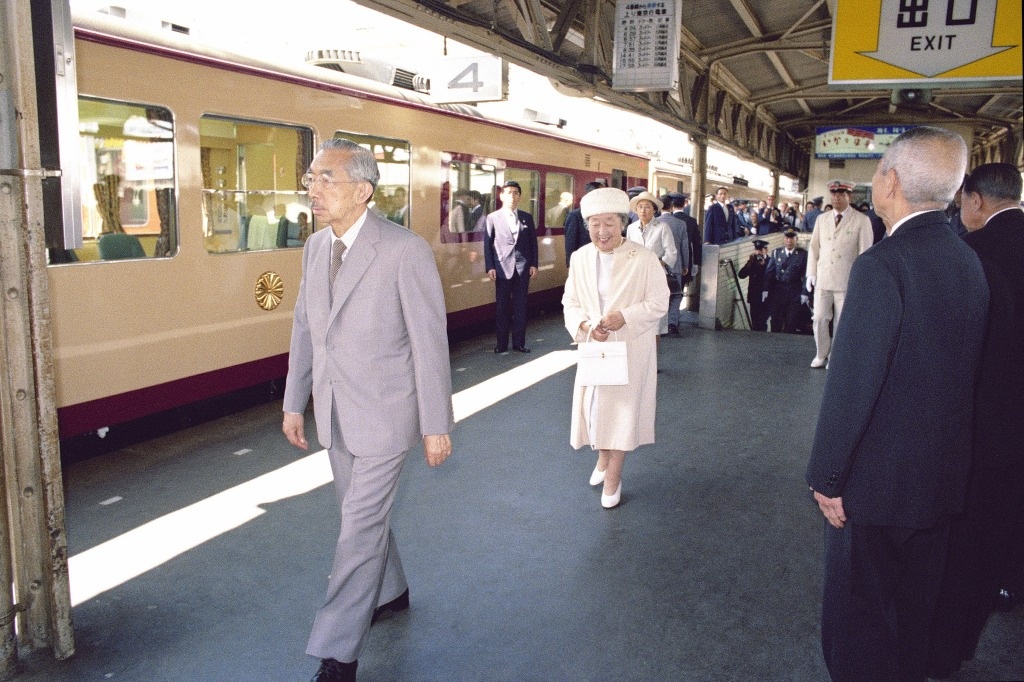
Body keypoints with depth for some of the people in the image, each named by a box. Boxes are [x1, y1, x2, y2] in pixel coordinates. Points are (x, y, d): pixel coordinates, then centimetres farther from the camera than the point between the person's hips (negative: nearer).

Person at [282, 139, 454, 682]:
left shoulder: (405, 250, -17)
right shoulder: (315, 247, 4)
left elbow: (430, 342, -15)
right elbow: (304, 330, 12)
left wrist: (436, 426, -13)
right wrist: (294, 404, 13)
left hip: (383, 413, -7)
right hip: (334, 413, 7)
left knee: (361, 526, -2)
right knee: (364, 513, 21)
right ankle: (390, 591, 45)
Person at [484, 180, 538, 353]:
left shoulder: (527, 217, 9)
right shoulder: (493, 217, 4)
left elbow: (533, 242, 10)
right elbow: (487, 243, 1)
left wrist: (534, 264, 1)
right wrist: (490, 267, -7)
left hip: (523, 267, 2)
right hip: (502, 267, -2)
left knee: (520, 307, 5)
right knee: (502, 307, 4)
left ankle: (519, 342, 12)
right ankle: (502, 343, 11)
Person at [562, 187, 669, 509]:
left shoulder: (644, 259, -15)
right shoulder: (580, 258, -3)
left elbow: (659, 303, -11)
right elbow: (570, 303, 2)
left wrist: (625, 317, -25)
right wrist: (585, 325, -18)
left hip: (631, 348, -3)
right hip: (593, 347, 4)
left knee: (623, 407, 4)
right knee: (594, 404, 14)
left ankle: (613, 476, 20)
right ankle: (603, 457, 42)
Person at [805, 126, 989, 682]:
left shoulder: (882, 265, -23)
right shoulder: (968, 261, 1)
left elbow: (851, 383, -24)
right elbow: (965, 370, 8)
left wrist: (827, 477, -15)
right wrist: (940, 445, 19)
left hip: (879, 479, -7)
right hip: (945, 473, 8)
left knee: (860, 615, 11)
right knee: (913, 609, 25)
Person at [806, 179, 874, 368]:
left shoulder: (861, 221, -3)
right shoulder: (822, 219, 10)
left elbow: (865, 253, -4)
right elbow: (814, 248, 13)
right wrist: (811, 274, 6)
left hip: (847, 282, -3)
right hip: (822, 280, 3)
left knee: (842, 322, 5)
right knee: (819, 319, 3)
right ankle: (821, 354, 21)